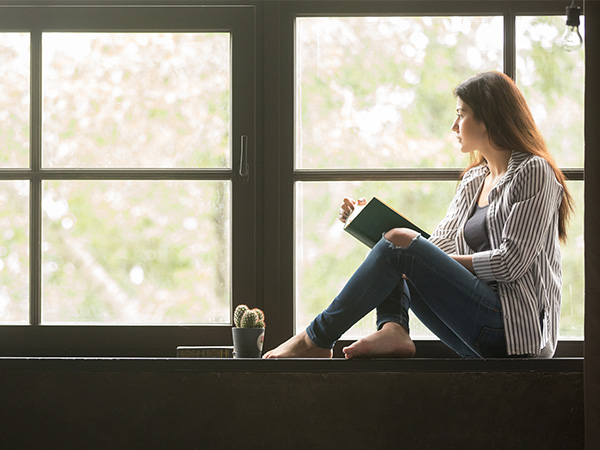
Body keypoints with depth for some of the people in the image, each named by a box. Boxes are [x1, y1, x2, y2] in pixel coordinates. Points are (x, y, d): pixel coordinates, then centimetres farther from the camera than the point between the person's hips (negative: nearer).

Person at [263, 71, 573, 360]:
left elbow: (512, 262, -13)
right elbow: (439, 246, 15)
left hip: (516, 327, -8)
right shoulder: (473, 181, 22)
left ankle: (316, 340, -12)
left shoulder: (534, 172, -3)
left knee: (399, 245, -18)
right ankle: (393, 329, -23)